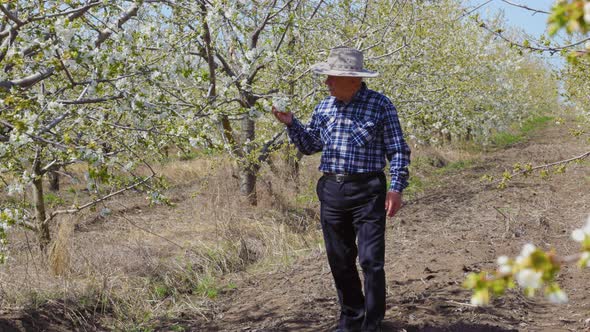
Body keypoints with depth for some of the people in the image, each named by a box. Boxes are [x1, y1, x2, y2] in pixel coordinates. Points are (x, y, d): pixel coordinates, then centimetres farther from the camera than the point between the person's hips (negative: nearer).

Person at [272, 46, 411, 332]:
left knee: (371, 260, -6)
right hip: (331, 190, 5)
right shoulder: (324, 107, 10)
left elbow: (398, 151, -4)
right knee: (340, 260, 11)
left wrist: (396, 187, -14)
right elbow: (309, 145, 19)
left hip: (367, 190, -5)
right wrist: (291, 123, 4)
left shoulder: (380, 105, -4)